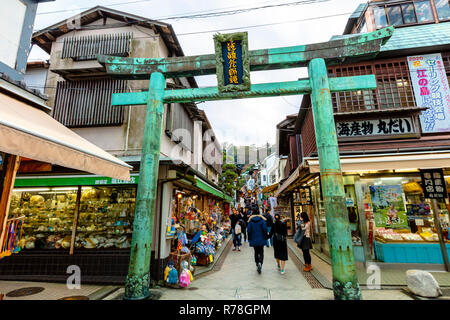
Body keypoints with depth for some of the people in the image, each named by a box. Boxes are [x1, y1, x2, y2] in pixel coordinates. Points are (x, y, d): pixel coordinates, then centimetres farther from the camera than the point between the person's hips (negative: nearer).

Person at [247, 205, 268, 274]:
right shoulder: (262, 219, -8)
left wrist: (249, 239, 6)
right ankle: (260, 263, -15)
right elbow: (265, 229, -8)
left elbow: (248, 230, -5)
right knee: (261, 252, 8)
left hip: (254, 240, 1)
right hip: (261, 239, -1)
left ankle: (257, 265, 17)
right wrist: (265, 238, 3)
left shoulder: (250, 220, -7)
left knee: (256, 252, 17)